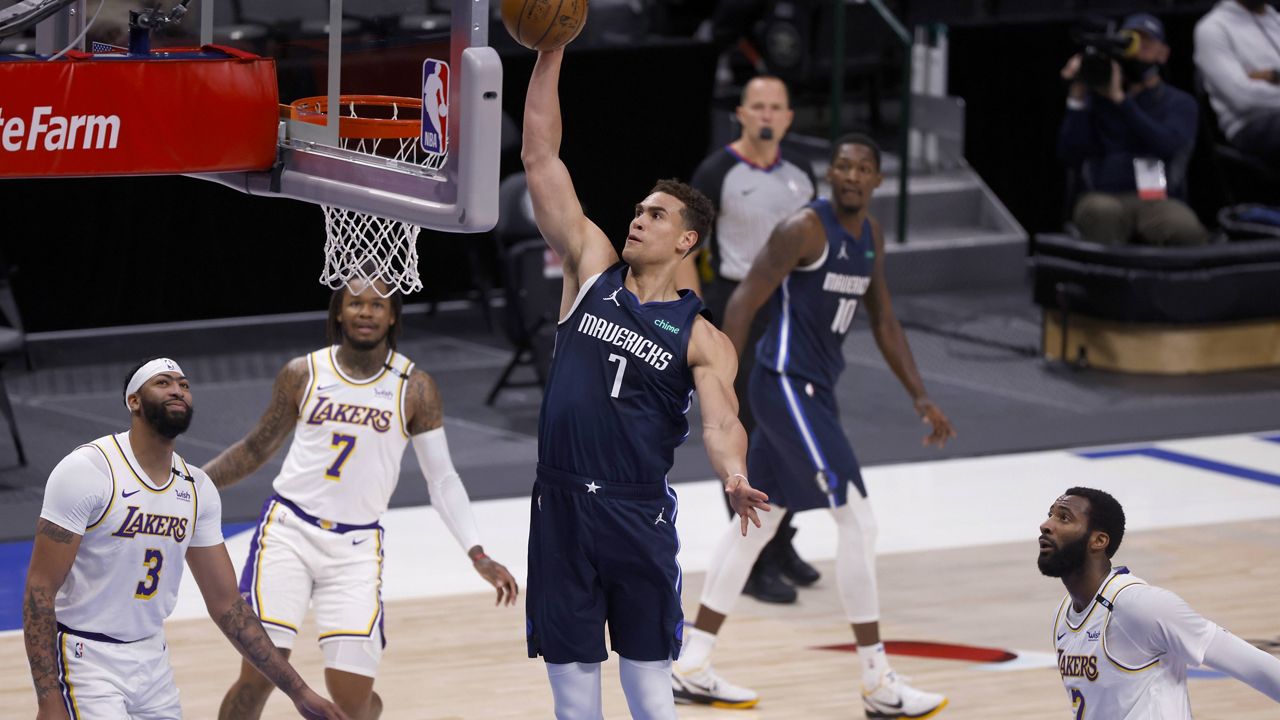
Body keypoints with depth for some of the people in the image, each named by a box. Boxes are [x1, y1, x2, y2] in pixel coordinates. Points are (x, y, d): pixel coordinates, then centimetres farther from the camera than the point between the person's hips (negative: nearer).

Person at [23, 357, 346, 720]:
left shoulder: (197, 489, 4)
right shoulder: (87, 470, -14)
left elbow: (226, 603, 11)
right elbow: (40, 589, -16)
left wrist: (298, 691, 7)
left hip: (152, 659, 7)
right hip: (87, 660, -7)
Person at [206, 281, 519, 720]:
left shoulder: (415, 389, -1)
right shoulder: (303, 374, 1)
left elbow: (442, 479, 2)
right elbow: (257, 448, 14)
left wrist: (477, 555, -8)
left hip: (356, 546, 0)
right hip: (289, 530, 0)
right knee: (258, 675, -11)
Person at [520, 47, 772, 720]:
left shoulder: (702, 339, 1)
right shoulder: (592, 271, 7)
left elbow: (721, 421, -12)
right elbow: (540, 155, 3)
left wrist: (734, 476, -36)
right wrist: (549, 54, -4)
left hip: (639, 513, -2)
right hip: (560, 506, 2)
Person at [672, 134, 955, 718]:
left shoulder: (870, 236, 11)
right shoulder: (804, 229, -16)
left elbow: (884, 324, 18)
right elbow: (745, 302, -18)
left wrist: (920, 399, 12)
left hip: (815, 390, 10)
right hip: (787, 386, -10)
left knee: (759, 521, 14)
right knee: (857, 520, -11)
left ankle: (693, 669, 21)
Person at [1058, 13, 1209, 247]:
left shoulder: (1180, 103, 18)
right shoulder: (1096, 98, 20)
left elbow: (1168, 145, -5)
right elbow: (1071, 155, 7)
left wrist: (1119, 99, -8)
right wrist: (1077, 96, 0)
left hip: (1160, 201, 0)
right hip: (1106, 198, 0)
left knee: (1186, 229, -37)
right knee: (1102, 210, -39)